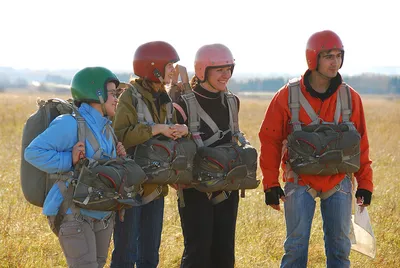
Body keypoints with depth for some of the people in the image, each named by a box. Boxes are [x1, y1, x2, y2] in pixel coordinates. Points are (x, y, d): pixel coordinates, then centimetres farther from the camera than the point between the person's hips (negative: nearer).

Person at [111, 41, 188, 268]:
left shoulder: (164, 98, 11)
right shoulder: (131, 96, -12)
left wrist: (182, 129, -11)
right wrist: (155, 128, -26)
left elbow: (170, 135, 11)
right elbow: (119, 135, -24)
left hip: (155, 186, 8)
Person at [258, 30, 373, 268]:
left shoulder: (350, 98, 2)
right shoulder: (288, 96, -5)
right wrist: (271, 184, -4)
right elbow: (270, 140, -1)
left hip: (339, 183, 2)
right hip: (300, 183, -2)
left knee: (340, 246, 6)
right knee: (296, 245, -2)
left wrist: (365, 183, 6)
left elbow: (362, 144, 8)